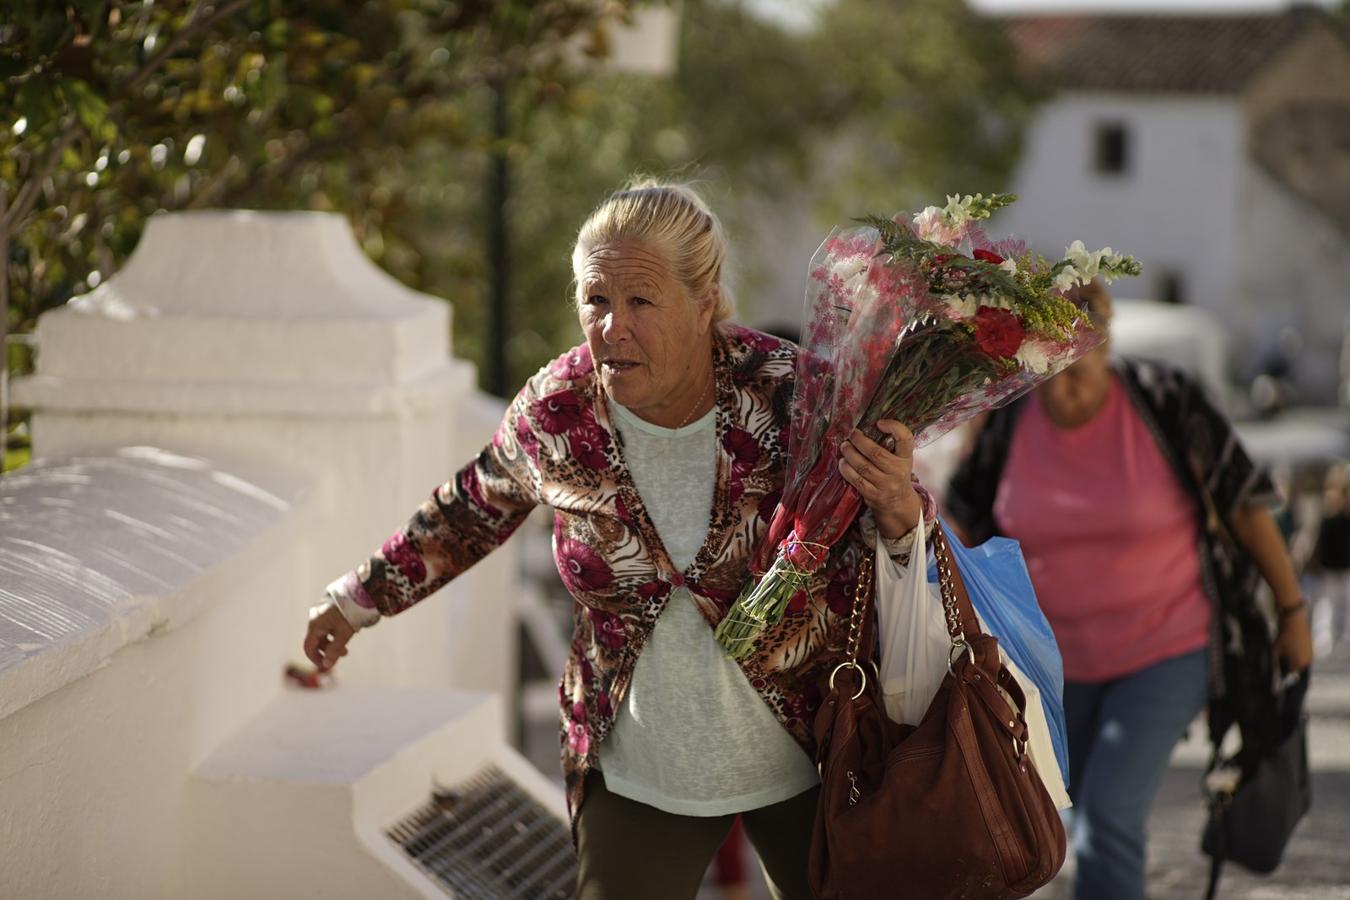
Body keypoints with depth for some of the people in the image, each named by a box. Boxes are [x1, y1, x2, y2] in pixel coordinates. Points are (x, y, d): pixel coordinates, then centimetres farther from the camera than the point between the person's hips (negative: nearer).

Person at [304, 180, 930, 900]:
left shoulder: (789, 395, -20)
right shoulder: (554, 413, -13)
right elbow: (475, 509, 9)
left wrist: (897, 508, -32)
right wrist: (361, 598, 22)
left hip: (803, 758, -1)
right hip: (636, 776, 1)